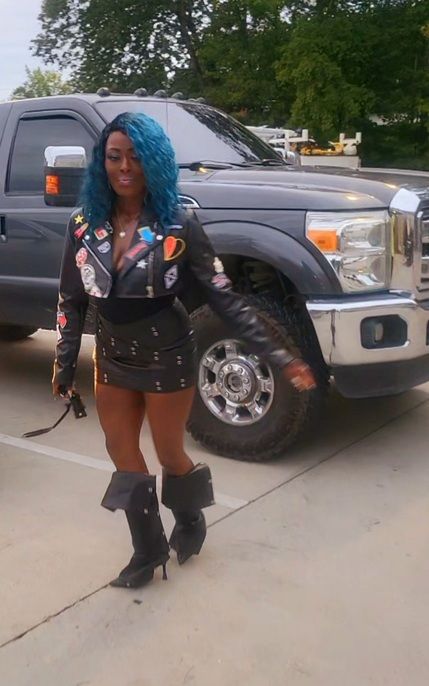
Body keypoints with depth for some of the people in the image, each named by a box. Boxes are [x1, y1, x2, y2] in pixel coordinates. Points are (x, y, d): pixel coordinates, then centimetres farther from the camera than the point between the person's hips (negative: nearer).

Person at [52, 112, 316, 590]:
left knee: (169, 454, 12)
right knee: (122, 455, 12)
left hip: (167, 360, -4)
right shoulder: (84, 225, -5)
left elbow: (223, 297, -15)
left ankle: (190, 522, 44)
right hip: (112, 360, 4)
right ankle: (148, 551, 33)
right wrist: (64, 364, 6)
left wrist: (277, 356, -19)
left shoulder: (178, 226, -17)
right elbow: (71, 300, 3)